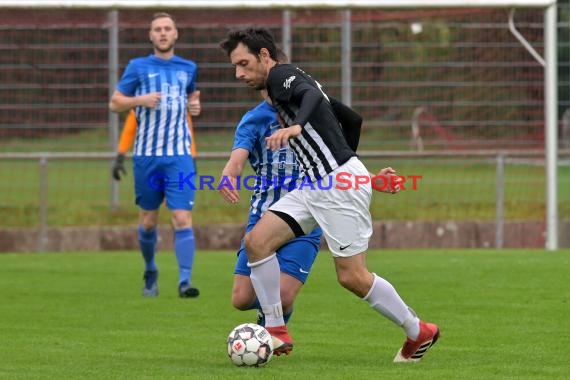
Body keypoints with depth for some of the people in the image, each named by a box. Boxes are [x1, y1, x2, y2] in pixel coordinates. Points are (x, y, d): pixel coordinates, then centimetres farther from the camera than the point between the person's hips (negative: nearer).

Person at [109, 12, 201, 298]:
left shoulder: (188, 68, 10)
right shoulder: (138, 67, 3)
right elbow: (114, 103, 4)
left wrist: (195, 105, 5)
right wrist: (141, 100, -14)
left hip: (179, 156, 0)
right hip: (146, 156, 0)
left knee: (182, 219, -13)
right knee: (148, 221, 8)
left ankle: (185, 280, -17)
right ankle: (150, 273, 30)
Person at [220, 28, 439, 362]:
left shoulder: (281, 75, -6)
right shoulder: (285, 84, 22)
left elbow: (313, 95, -30)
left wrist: (296, 127, -49)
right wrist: (365, 176, 32)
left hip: (340, 182, -10)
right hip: (315, 185, 10)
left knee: (352, 277, -7)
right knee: (257, 241, -3)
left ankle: (419, 332, 11)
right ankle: (277, 333, 0)